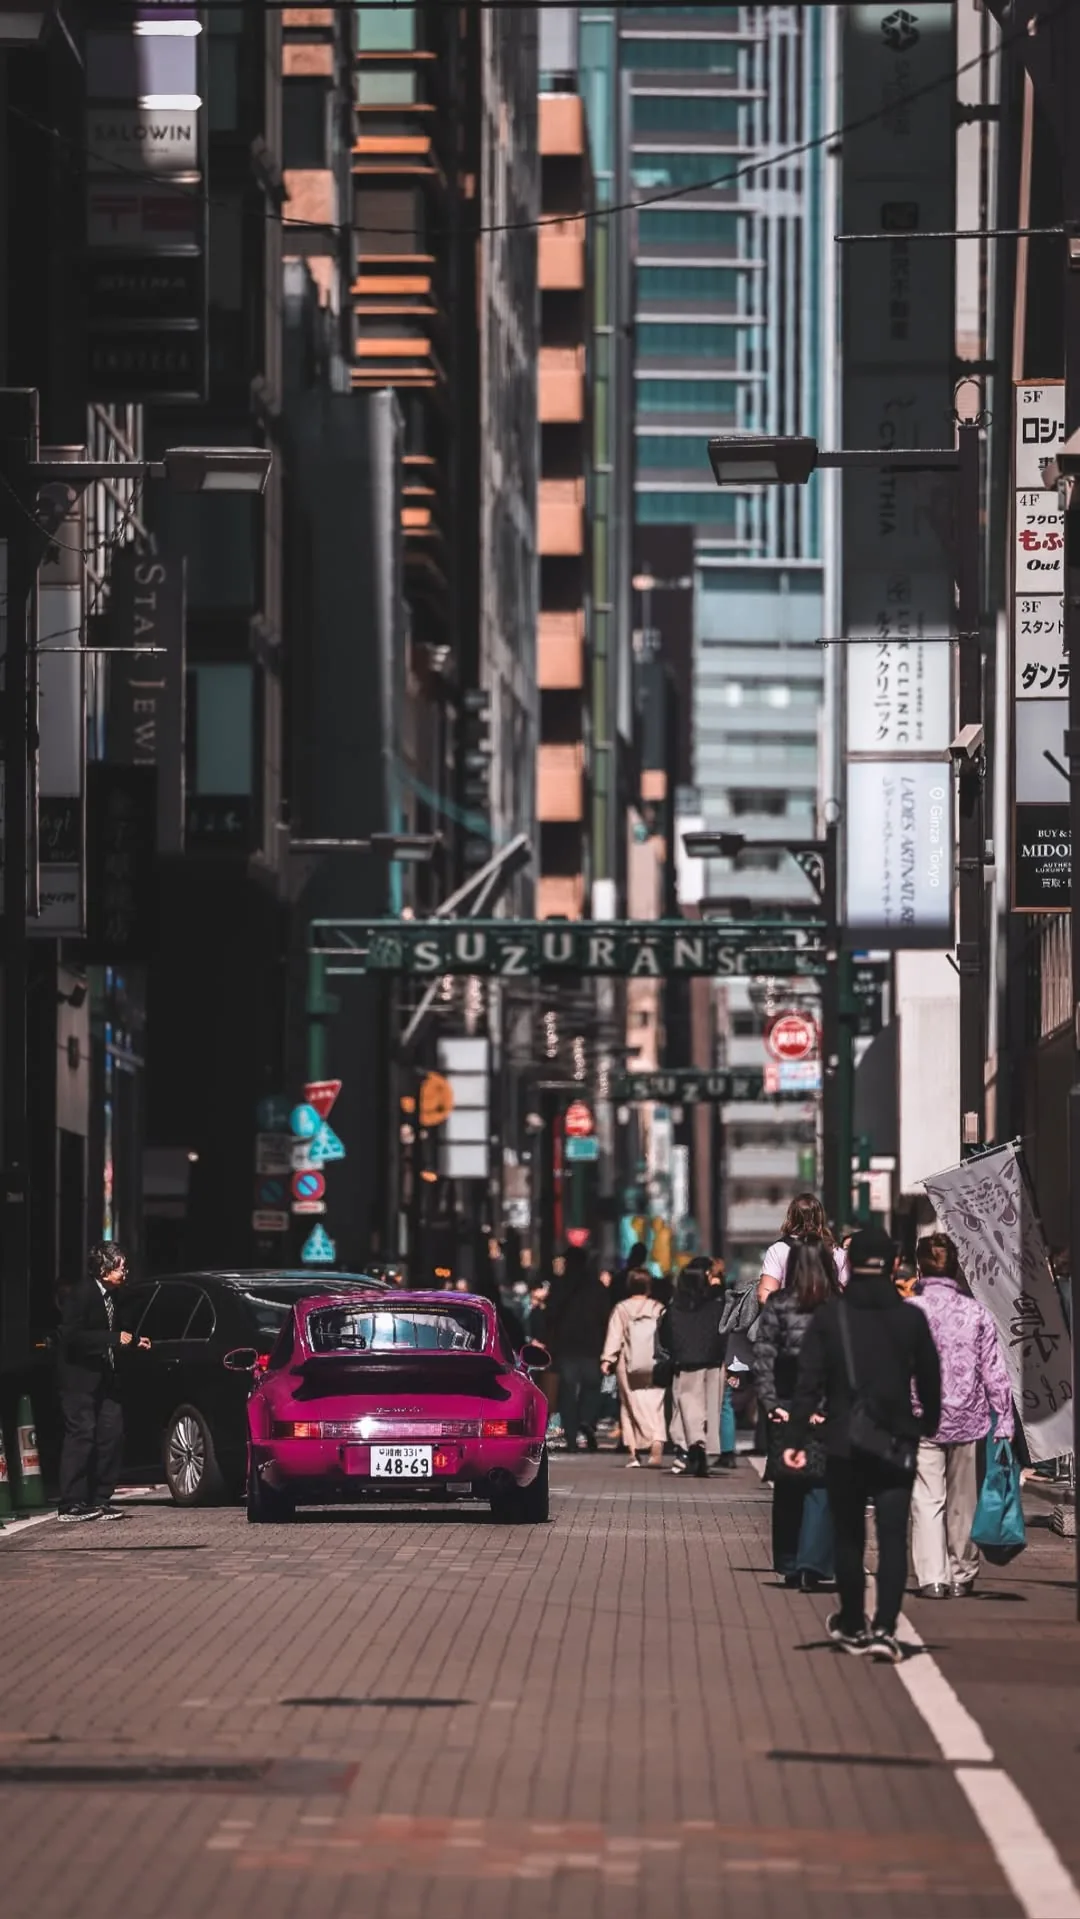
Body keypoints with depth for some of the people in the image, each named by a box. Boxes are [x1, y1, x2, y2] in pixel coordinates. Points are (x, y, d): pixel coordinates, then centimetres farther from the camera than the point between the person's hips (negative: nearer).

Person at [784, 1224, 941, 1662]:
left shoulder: (829, 1317, -3)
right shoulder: (912, 1318, 0)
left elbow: (808, 1382, -7)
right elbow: (930, 1381, 7)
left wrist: (796, 1440, -6)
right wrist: (928, 1425, 24)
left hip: (844, 1444, 0)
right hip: (897, 1444, 0)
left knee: (849, 1537, 13)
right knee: (893, 1538, -2)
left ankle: (851, 1626, 20)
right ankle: (884, 1629, -15)